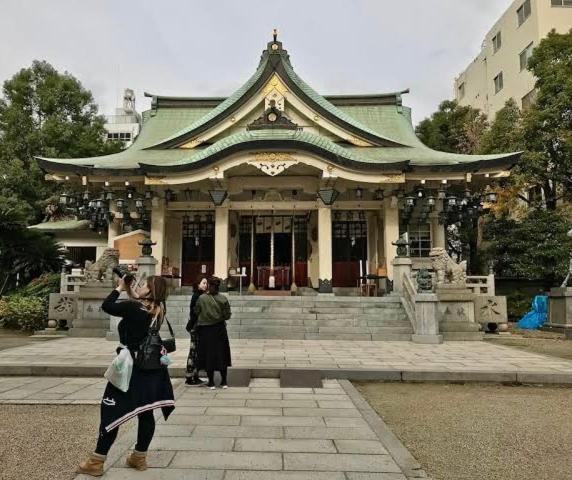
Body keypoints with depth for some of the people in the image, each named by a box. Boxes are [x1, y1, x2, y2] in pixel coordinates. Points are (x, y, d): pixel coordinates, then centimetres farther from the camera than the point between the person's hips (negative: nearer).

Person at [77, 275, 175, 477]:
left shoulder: (133, 308, -18)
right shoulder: (158, 309, 2)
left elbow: (106, 306, -9)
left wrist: (120, 288, 1)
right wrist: (129, 289, 10)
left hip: (131, 368, -6)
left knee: (111, 413, 5)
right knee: (146, 413, 12)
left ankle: (96, 462, 13)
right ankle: (139, 458, 25)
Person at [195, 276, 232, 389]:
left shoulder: (201, 298, -11)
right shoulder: (223, 299, -8)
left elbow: (196, 313, -4)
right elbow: (227, 315, -6)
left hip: (205, 330, -1)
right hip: (219, 329, 1)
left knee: (208, 355, 9)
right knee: (222, 354, 12)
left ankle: (211, 382, 13)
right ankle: (224, 381, 18)